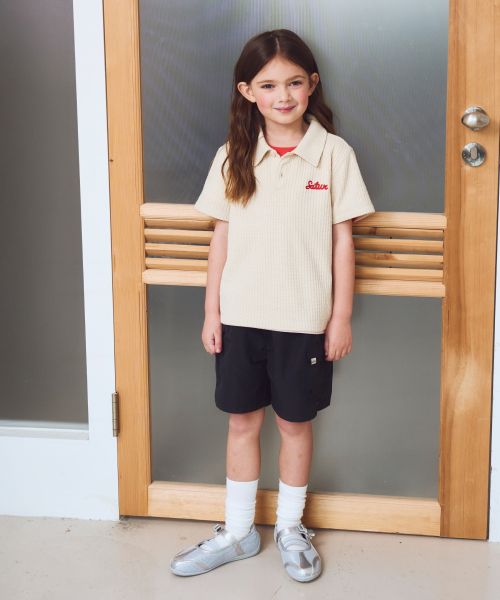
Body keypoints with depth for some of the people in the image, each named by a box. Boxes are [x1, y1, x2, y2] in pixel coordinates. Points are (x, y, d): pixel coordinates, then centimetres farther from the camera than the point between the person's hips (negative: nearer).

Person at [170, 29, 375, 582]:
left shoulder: (333, 153, -5)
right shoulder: (233, 158, 1)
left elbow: (342, 239, -3)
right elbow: (221, 237, 5)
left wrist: (341, 317, -3)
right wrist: (211, 313, 3)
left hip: (304, 319, -2)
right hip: (240, 316, 2)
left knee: (295, 423, 10)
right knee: (242, 420, 12)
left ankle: (290, 527, 30)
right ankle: (238, 532, 28)